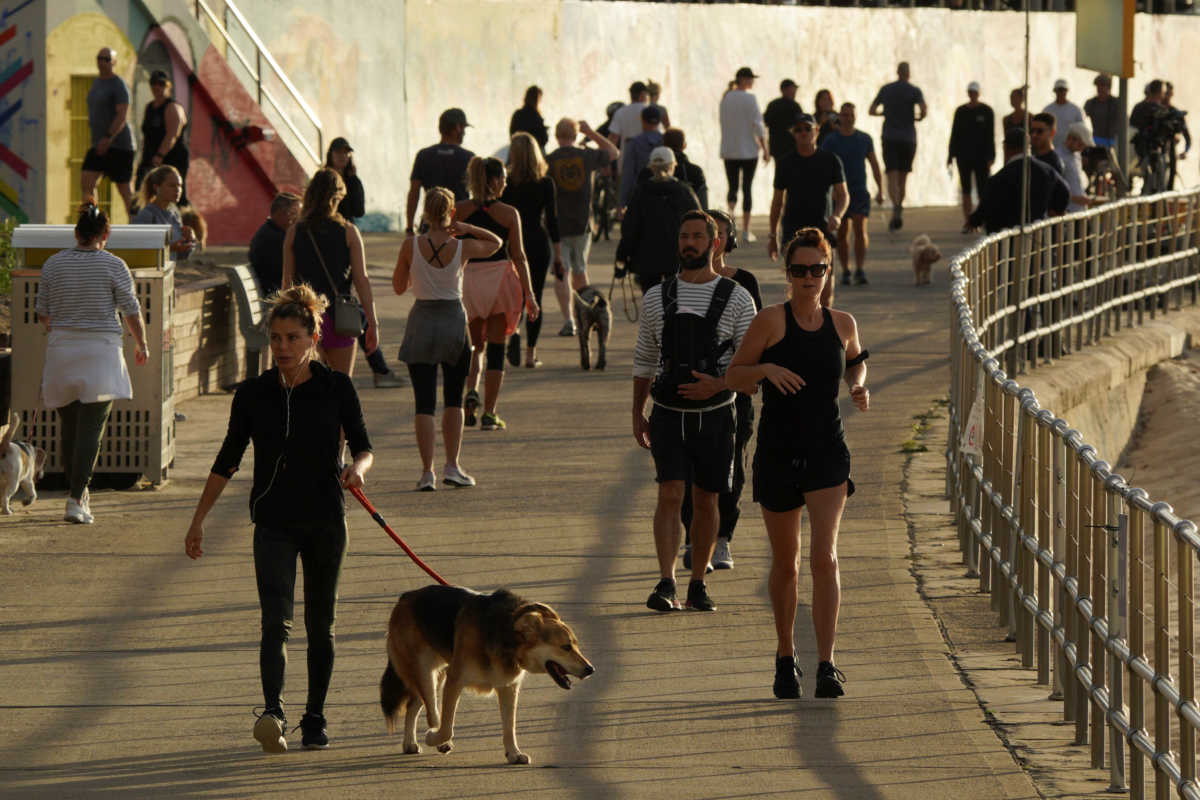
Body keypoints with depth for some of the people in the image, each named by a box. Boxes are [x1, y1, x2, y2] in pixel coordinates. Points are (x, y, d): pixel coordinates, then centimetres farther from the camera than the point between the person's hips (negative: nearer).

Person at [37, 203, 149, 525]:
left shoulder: (53, 264, 2)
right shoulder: (113, 266, -6)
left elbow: (42, 312, 9)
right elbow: (132, 311, -3)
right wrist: (142, 345, 14)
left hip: (61, 351, 3)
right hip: (101, 352, -3)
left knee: (69, 425, 14)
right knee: (91, 428, -6)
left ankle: (77, 490, 25)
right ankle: (76, 501, -15)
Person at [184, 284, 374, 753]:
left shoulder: (336, 388, -2)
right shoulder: (253, 394, 1)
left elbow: (362, 446, 1)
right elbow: (227, 461, 8)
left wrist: (357, 468, -23)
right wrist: (198, 520, 7)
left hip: (325, 521, 0)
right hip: (273, 523, 0)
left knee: (320, 624, 9)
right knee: (276, 619, -16)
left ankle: (315, 719, 20)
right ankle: (272, 713, -30)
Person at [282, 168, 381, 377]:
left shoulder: (294, 233, 0)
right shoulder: (348, 232, -4)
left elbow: (287, 282, 2)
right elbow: (361, 280, -6)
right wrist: (373, 323, -2)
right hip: (338, 317, -1)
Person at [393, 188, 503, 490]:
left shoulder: (411, 246, -9)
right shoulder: (463, 248, -7)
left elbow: (399, 286, 3)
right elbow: (496, 242, 14)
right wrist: (465, 228, 1)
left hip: (422, 321, 0)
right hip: (454, 321, 1)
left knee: (424, 402, 1)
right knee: (453, 399, 15)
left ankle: (427, 471, -5)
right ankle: (452, 466, 10)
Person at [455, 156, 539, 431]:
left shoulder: (459, 211, -2)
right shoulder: (508, 213, -5)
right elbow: (519, 257, -4)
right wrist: (529, 295, 1)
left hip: (468, 279, 2)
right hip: (501, 279, -2)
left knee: (474, 345, 18)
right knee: (496, 347, 6)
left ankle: (471, 390, -10)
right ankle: (489, 413, 5)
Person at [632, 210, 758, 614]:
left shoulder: (737, 299, -2)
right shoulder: (657, 298, 4)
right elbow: (644, 360, 12)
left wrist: (716, 385, -20)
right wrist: (637, 414, 8)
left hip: (715, 415, 0)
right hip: (669, 415, 0)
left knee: (706, 502, 7)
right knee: (670, 496, -13)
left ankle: (698, 585, 18)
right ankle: (666, 584, -20)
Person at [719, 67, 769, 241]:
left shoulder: (726, 98, 5)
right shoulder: (750, 99, -11)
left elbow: (723, 124, 10)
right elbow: (758, 126, -12)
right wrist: (765, 149, -7)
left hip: (729, 150, 4)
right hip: (748, 150, -4)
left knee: (732, 186, 12)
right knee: (747, 188, 4)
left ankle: (730, 209, -19)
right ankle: (746, 229, 6)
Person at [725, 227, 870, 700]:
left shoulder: (842, 324, 4)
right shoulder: (771, 320, -5)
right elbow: (733, 377, -1)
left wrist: (859, 387, 4)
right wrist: (766, 369, -21)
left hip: (828, 453, 1)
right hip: (778, 452, -1)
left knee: (825, 556, -14)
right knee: (785, 562, 11)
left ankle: (826, 666, -16)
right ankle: (785, 658, 29)